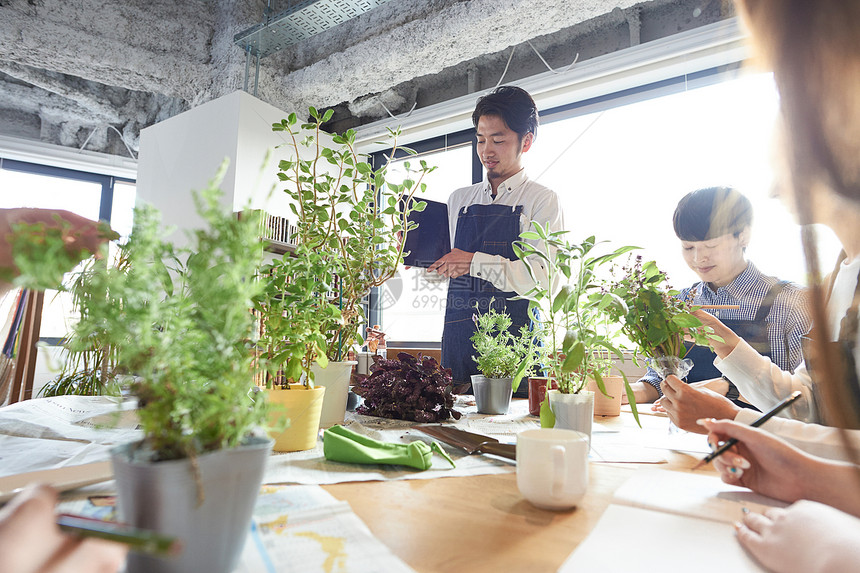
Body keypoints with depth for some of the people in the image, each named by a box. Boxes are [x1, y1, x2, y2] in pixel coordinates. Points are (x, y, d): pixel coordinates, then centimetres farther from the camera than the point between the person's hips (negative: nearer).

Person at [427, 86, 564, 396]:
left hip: (515, 335, -3)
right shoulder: (459, 199, 15)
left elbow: (543, 277, -12)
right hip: (457, 334, 4)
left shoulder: (542, 200, 2)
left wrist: (475, 261, -15)